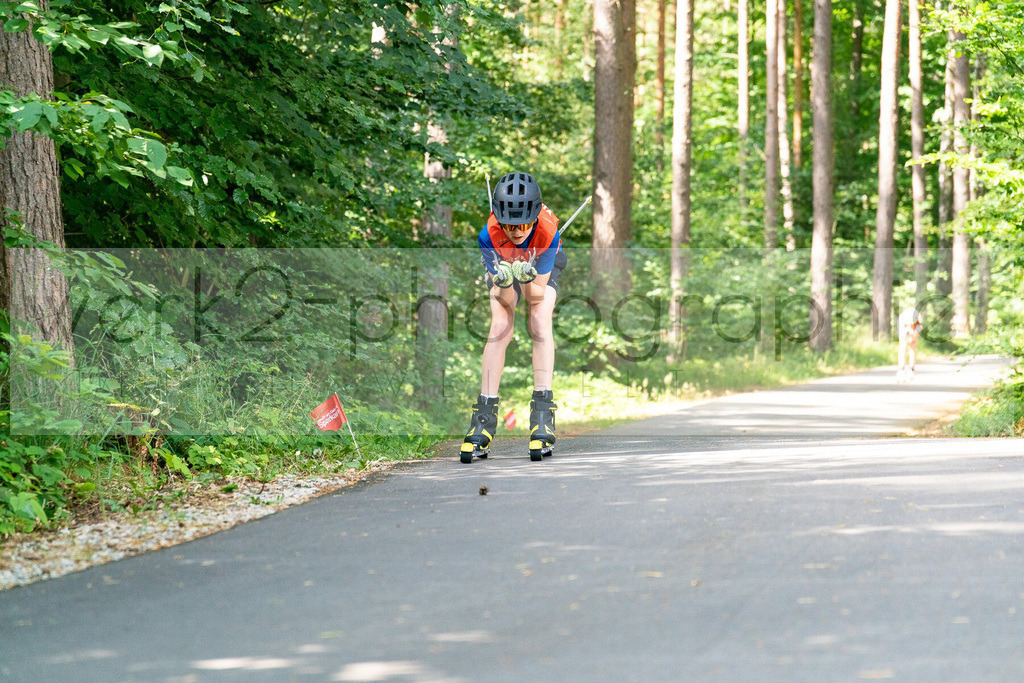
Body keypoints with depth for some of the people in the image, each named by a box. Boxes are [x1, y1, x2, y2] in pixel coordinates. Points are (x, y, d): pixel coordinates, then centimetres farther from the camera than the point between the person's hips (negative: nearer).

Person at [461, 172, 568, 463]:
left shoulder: (548, 232, -39)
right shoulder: (489, 236, -37)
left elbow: (537, 294, -31)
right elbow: (502, 298, -29)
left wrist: (529, 280, -53)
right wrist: (503, 284, -52)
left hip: (543, 265, 0)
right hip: (503, 263, 0)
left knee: (539, 322, -22)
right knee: (500, 327, -18)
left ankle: (542, 417, -23)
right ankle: (483, 420, -19)